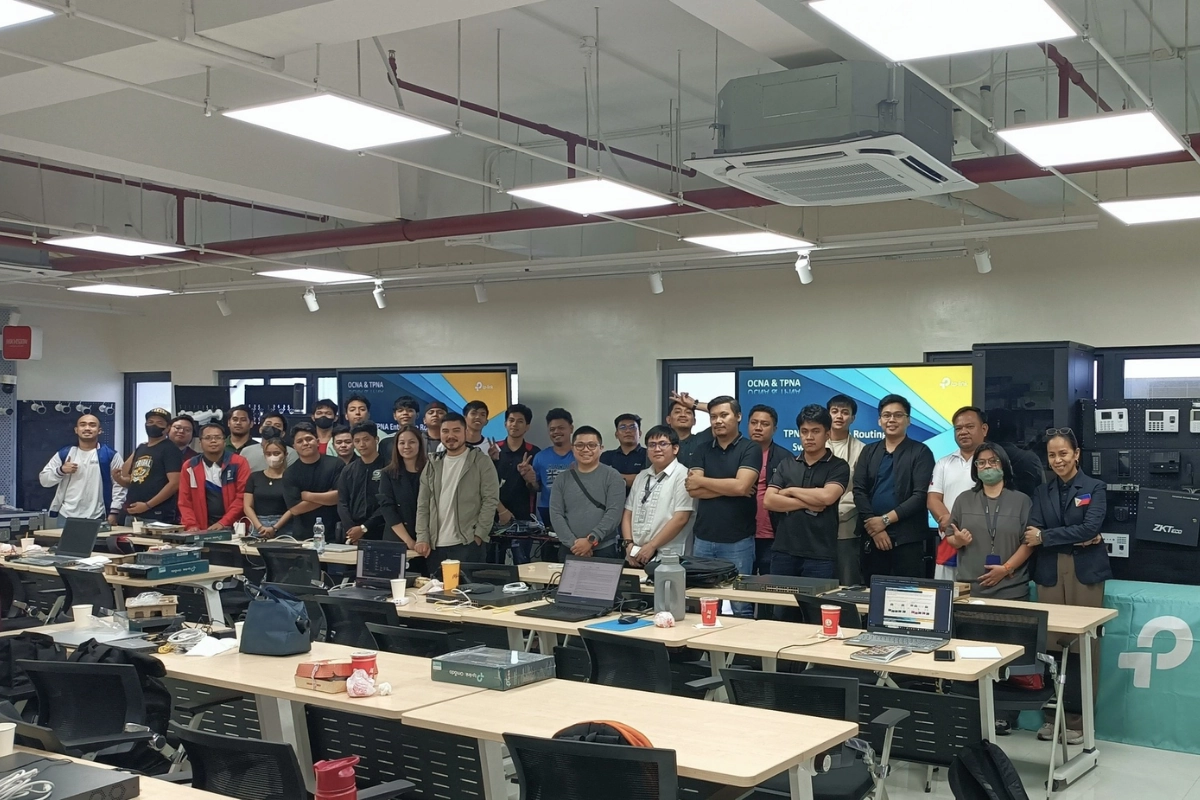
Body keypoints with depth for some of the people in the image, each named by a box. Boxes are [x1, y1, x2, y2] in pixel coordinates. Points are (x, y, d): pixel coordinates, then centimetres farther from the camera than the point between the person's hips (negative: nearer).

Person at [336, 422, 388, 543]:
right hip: (352, 536, 4)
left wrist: (364, 528, -12)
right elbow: (342, 503, 7)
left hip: (379, 533, -4)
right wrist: (350, 529, -8)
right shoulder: (348, 471, 14)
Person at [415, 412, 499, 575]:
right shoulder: (433, 465, 15)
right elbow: (423, 505, 13)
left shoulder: (481, 462, 1)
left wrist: (479, 535, -11)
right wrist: (422, 538, 2)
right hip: (436, 545, 5)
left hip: (468, 543, -5)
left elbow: (490, 500, -5)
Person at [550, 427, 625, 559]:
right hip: (569, 550, 3)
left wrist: (591, 540, -16)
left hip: (604, 550, -3)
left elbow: (614, 513, -9)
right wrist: (573, 543, -11)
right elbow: (556, 514, 2)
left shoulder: (612, 477, 0)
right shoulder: (563, 478, 9)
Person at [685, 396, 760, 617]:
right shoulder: (702, 451, 10)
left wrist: (702, 481, -7)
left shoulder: (750, 449, -2)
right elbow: (693, 490, -3)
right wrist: (729, 487, -11)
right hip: (703, 539, 4)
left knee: (741, 605, 1)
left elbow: (740, 486, -17)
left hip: (738, 541, -4)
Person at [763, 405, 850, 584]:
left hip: (820, 555, -3)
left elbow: (827, 496, -16)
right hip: (784, 551, 3)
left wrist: (790, 491, -3)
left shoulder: (839, 467, 2)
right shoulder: (786, 466, 12)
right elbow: (769, 501, 1)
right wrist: (807, 504, -9)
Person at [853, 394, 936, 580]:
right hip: (871, 536, 4)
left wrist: (885, 520, -12)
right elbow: (859, 491, 4)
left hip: (907, 538, -3)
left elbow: (921, 495, -8)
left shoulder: (921, 452, 1)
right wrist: (875, 526, -8)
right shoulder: (869, 451, 13)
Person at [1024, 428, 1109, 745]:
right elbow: (1032, 531, 0)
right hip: (1050, 573, 3)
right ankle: (1053, 714, 11)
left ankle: (1079, 717, 6)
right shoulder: (1042, 491, 13)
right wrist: (1076, 538, -12)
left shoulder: (1094, 488, 3)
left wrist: (1045, 537, -9)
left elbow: (1090, 527, -10)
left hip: (1085, 573, -3)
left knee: (1082, 646, -3)